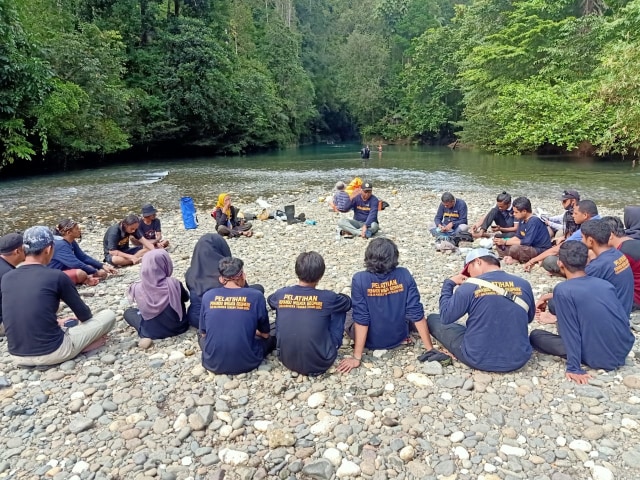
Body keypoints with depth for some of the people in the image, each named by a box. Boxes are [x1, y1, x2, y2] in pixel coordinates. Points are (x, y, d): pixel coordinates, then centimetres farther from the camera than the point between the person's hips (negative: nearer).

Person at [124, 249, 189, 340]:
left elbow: (131, 297, 1)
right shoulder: (174, 284, -26)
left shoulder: (138, 288, -23)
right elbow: (185, 298, -5)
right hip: (177, 327, -1)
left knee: (128, 312, 24)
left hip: (151, 332, 1)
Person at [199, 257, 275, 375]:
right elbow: (265, 334, 2)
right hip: (245, 363, -1)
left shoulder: (207, 296, -5)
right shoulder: (256, 296, -10)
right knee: (270, 339, 24)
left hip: (213, 363, 2)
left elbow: (203, 333, 8)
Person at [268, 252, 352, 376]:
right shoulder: (327, 297, -13)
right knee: (339, 309, 12)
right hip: (319, 364, -2)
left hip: (286, 360, 3)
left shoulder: (282, 294, -6)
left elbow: (270, 300, 22)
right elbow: (348, 302, 11)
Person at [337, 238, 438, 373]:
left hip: (372, 341, -2)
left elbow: (361, 320, -22)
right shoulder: (404, 275, -17)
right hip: (399, 337, 2)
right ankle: (400, 339, 14)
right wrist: (430, 349, -7)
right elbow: (416, 314, -16)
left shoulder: (360, 279, -24)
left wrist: (357, 357, -16)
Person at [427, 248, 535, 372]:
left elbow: (445, 317, -7)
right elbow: (529, 318, 15)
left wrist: (449, 283, 4)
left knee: (433, 319, 14)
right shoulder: (524, 284, -2)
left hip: (479, 359, -5)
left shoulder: (469, 286, -14)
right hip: (518, 360, 5)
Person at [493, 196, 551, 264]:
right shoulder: (522, 220, 4)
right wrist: (503, 242, -7)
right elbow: (518, 237, 11)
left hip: (541, 250, -9)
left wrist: (505, 242, -22)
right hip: (530, 247, 9)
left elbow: (527, 242, -26)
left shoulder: (534, 221, -22)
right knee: (500, 245, 3)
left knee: (515, 248, -35)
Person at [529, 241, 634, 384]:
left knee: (535, 335, 5)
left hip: (600, 359, -7)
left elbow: (570, 332, -19)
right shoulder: (605, 284, 2)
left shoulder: (562, 290, -18)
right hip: (625, 350, 7)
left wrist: (574, 369, -12)